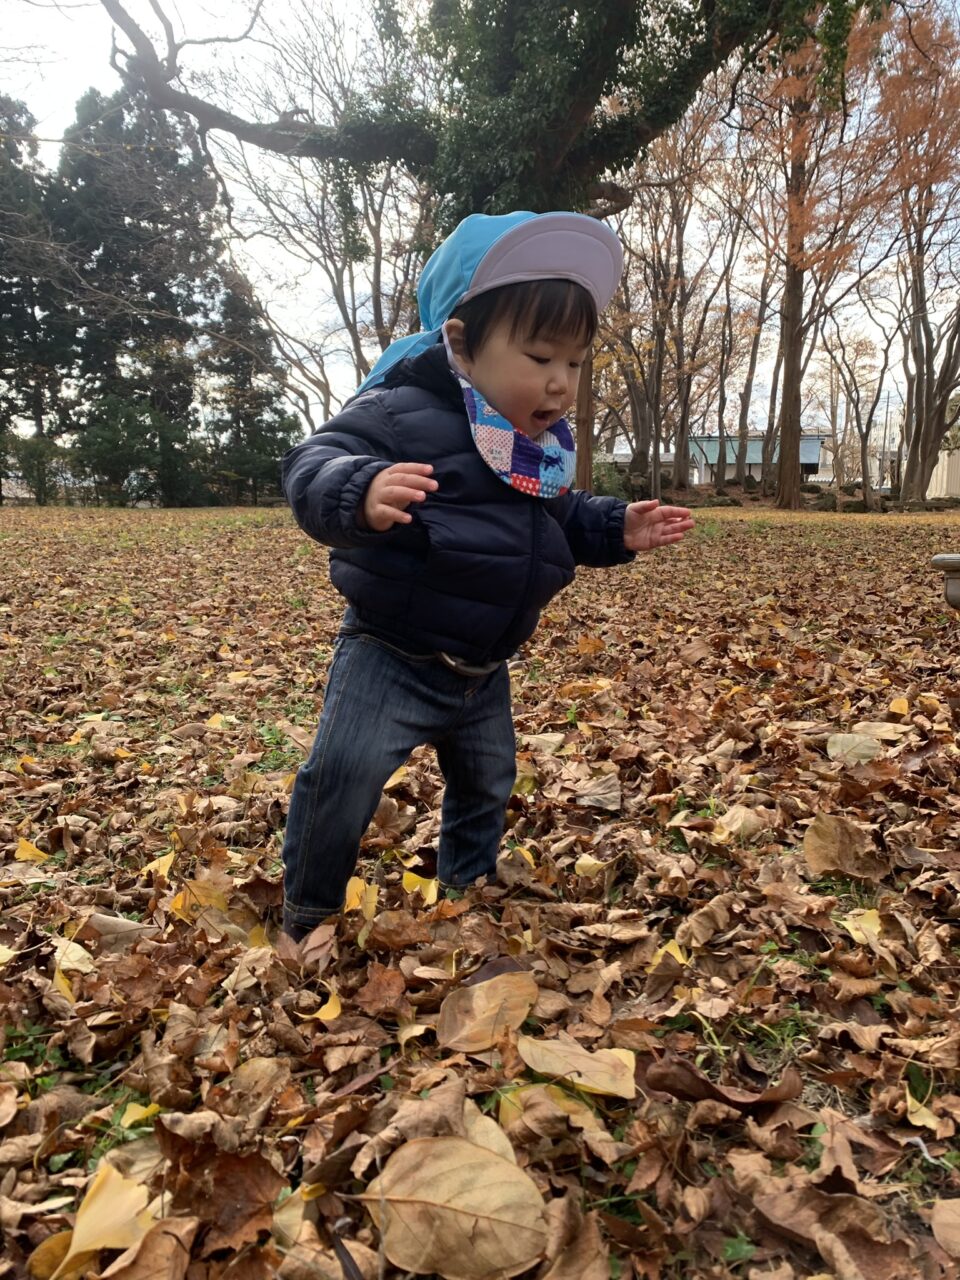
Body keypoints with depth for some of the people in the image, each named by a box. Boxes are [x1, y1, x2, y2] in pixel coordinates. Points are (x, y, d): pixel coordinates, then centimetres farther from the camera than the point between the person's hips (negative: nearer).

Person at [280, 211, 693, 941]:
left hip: (483, 668, 8)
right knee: (345, 775, -14)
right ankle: (308, 914, 12)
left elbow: (564, 521, 21)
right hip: (391, 654, -7)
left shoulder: (543, 448, 5)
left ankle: (466, 895, 48)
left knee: (486, 784, 22)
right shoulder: (403, 413, -21)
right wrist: (362, 495, -52)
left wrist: (618, 529, 4)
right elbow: (313, 467, -30)